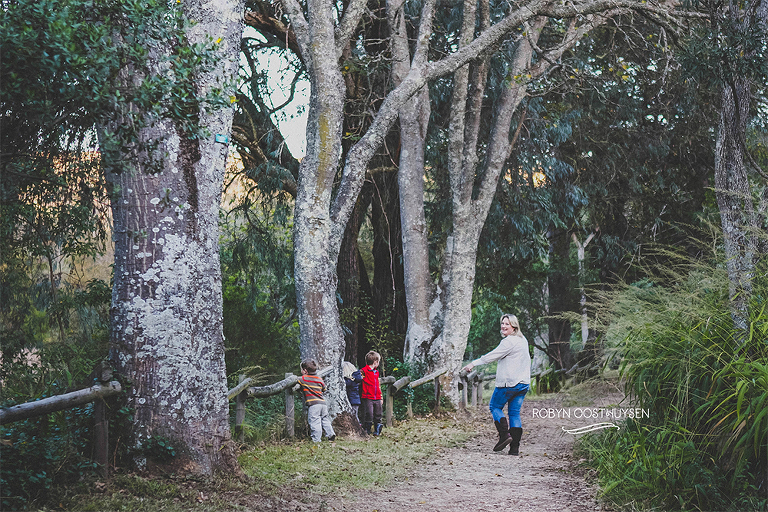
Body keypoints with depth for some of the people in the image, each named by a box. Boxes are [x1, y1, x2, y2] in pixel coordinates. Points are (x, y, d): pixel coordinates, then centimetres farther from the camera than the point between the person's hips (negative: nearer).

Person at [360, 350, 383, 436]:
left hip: (377, 399, 7)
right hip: (368, 399, -7)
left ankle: (377, 431, 21)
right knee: (368, 415, -8)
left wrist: (381, 397, 24)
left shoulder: (376, 372, 19)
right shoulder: (364, 371, -7)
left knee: (378, 416, 10)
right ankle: (366, 431, 2)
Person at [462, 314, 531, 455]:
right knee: (515, 413, 8)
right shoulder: (523, 340, 16)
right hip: (524, 383, 8)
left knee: (495, 407, 8)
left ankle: (505, 435, -8)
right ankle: (515, 447, 1)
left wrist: (474, 364, -11)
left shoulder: (509, 342, -14)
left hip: (509, 383, -8)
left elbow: (492, 356, -16)